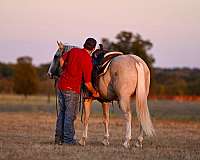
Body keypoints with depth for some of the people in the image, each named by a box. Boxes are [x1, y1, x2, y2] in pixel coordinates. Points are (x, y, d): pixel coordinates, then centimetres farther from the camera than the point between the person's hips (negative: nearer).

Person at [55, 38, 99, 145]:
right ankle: (68, 139, 4)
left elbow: (62, 60, 21)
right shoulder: (88, 61, -14)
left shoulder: (73, 51, 4)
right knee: (70, 114, 3)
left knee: (62, 112, 15)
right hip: (72, 88, -7)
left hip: (61, 84, 7)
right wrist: (94, 92, 5)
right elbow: (87, 83, -12)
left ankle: (58, 138, 17)